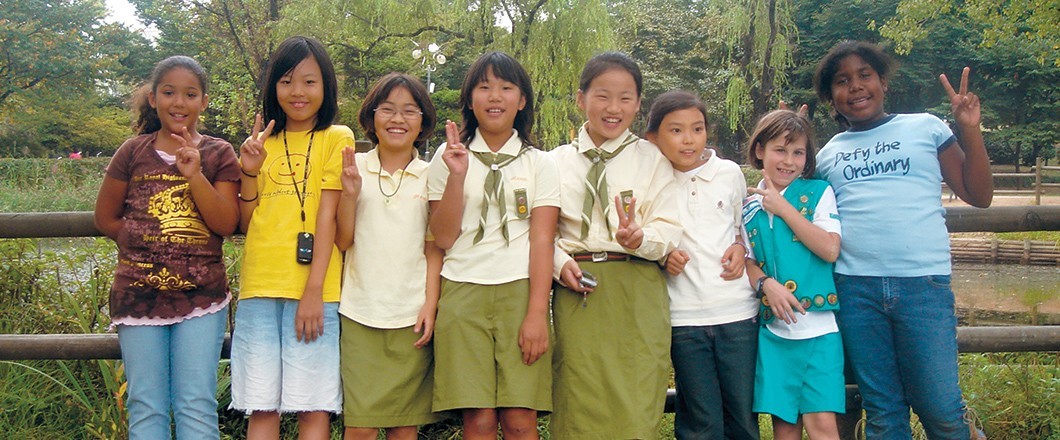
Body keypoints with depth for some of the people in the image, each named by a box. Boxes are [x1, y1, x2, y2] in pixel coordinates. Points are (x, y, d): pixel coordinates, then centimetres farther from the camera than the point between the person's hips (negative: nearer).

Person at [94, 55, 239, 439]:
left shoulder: (218, 155, 4)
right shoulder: (133, 152, 6)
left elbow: (226, 224, -6)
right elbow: (105, 217, 13)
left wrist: (194, 175, -16)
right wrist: (144, 243, 1)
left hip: (201, 296, -1)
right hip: (139, 295, 1)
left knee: (197, 407, 1)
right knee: (145, 408, 7)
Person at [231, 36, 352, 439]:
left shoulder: (336, 138, 3)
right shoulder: (264, 143, 16)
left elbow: (328, 217, -6)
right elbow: (246, 222, 13)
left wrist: (313, 291, -13)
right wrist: (249, 171, -3)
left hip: (312, 290, -4)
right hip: (259, 288, 4)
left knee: (313, 406, 0)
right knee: (261, 406, 5)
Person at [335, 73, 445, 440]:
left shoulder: (429, 176, 7)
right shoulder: (354, 168, 5)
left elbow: (433, 249, 6)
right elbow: (342, 241, 2)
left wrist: (430, 306, -3)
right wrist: (349, 192, -12)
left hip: (412, 316, 1)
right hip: (360, 313, 0)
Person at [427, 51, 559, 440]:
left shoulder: (539, 164, 10)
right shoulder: (449, 157, 11)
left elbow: (542, 241, 1)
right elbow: (443, 238, 4)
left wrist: (537, 314, -9)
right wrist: (457, 175, -8)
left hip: (520, 291, 0)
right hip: (463, 292, 0)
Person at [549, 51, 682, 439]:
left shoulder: (652, 159, 6)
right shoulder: (558, 161, 10)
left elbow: (670, 231, -1)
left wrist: (639, 238, -22)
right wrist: (560, 263, -9)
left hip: (637, 294, -1)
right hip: (577, 290, 1)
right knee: (579, 408, 5)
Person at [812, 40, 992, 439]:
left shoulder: (925, 128, 10)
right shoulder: (828, 153, 16)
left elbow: (979, 196, 8)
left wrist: (970, 130, -3)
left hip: (923, 283, -2)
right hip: (854, 287, 2)